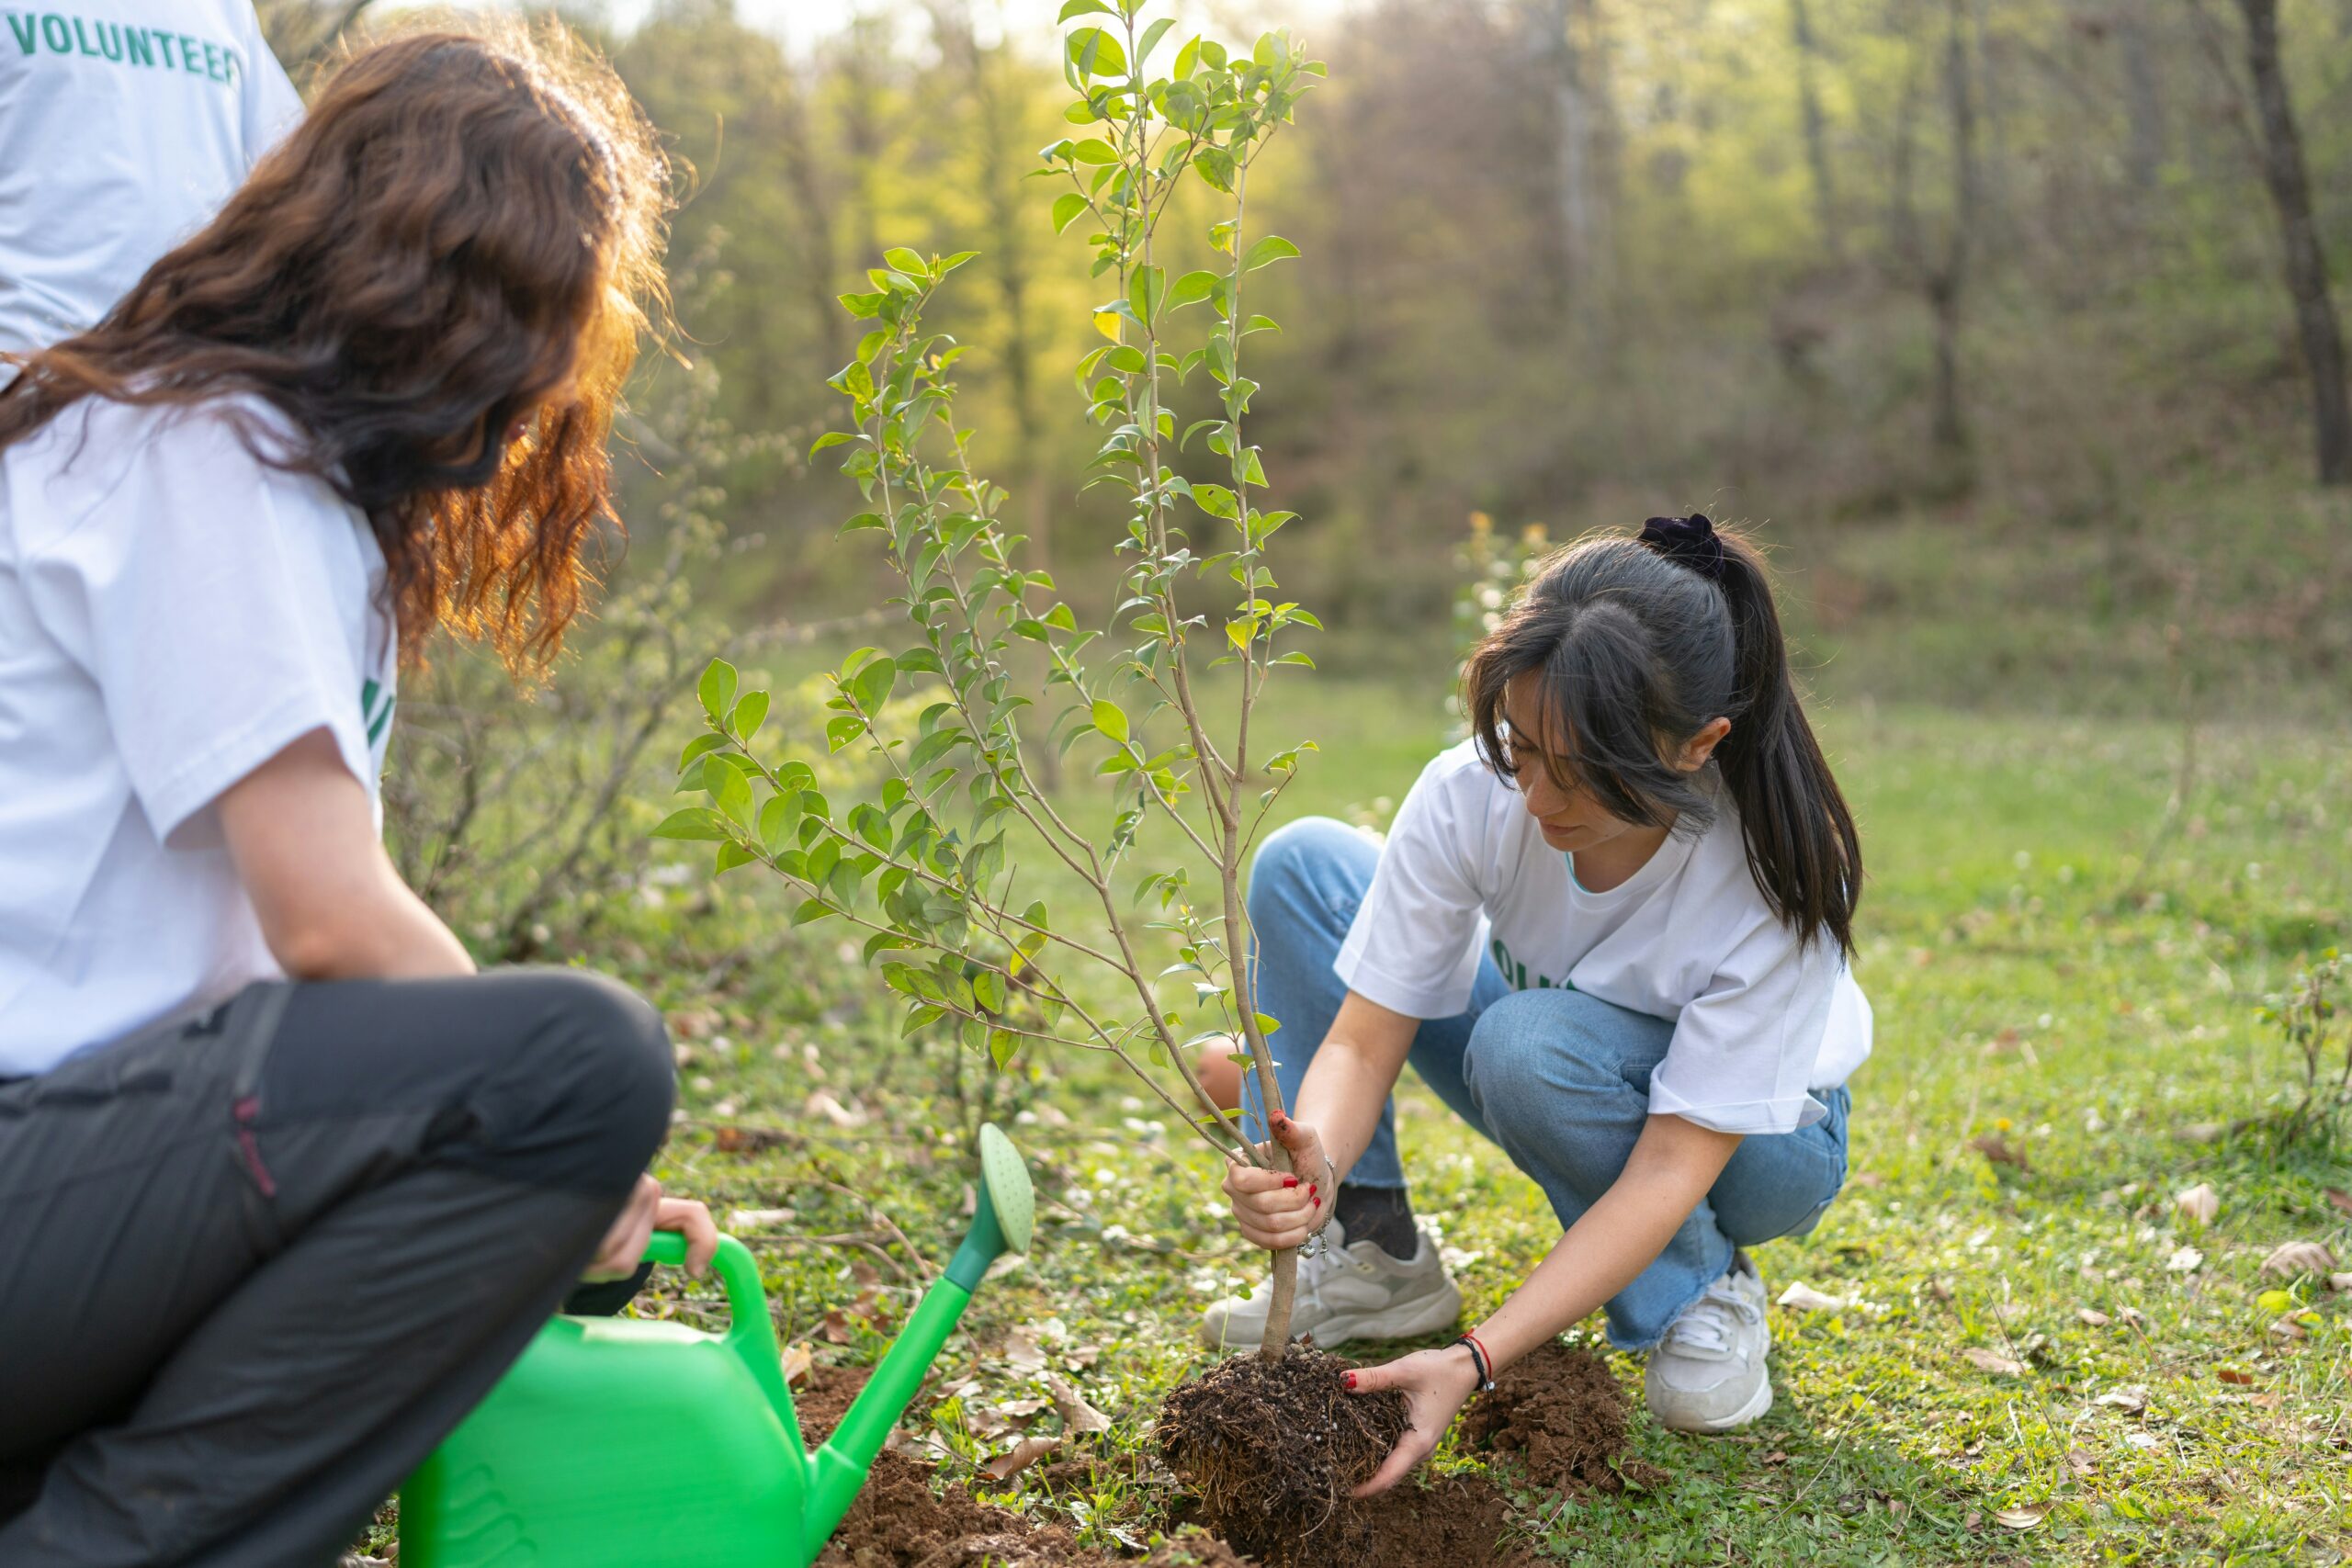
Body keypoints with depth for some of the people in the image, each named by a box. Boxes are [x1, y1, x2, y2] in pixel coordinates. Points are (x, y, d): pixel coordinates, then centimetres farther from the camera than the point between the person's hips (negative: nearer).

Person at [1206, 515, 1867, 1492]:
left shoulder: (1775, 877, -34)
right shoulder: (1474, 792, -26)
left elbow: (1671, 1168, -34)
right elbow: (1363, 1040, -23)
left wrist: (1475, 1361, -43)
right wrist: (1314, 1166, -47)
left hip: (1750, 1140, -4)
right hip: (1547, 1090, 4)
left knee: (1531, 1040, -38)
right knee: (1303, 864, -15)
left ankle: (1703, 1290, -7)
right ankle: (1375, 1258, -8)